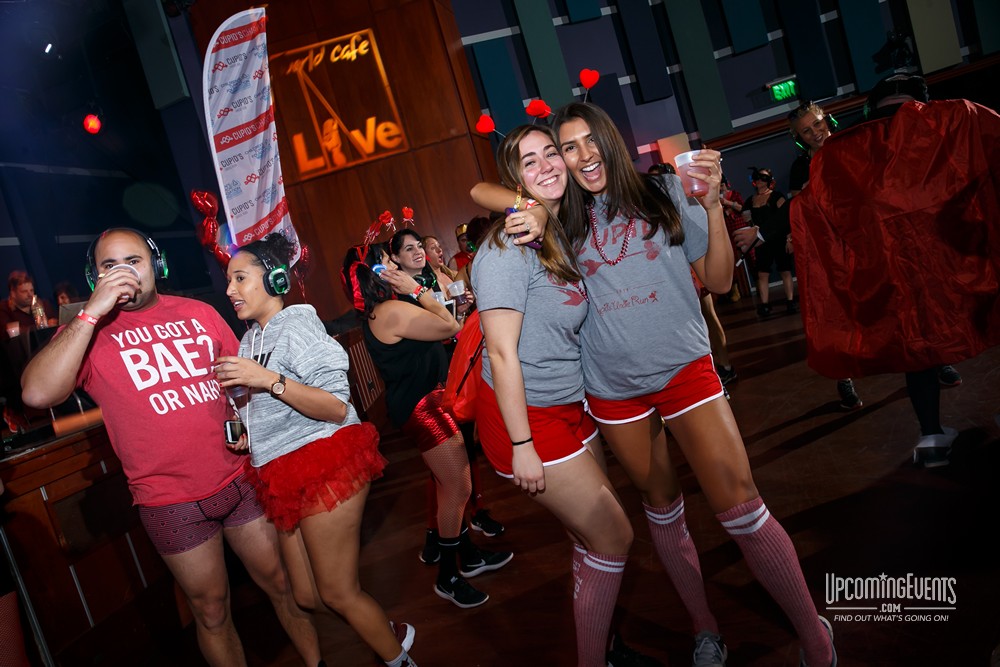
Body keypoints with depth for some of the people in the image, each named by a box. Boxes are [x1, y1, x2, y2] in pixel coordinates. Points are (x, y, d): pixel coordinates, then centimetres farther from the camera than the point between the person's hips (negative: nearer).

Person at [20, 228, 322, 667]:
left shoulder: (199, 314, 6)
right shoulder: (88, 332, -3)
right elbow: (37, 394, -21)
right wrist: (92, 312, -22)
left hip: (239, 479, 3)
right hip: (172, 501, -3)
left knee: (282, 584, 15)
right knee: (211, 610, 11)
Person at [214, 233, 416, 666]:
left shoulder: (296, 328, -11)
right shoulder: (251, 339, 15)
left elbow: (336, 408, -19)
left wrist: (270, 381, -27)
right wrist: (247, 436, 10)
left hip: (324, 465, -9)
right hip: (286, 477, 9)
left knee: (338, 593, -1)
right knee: (306, 595, 13)